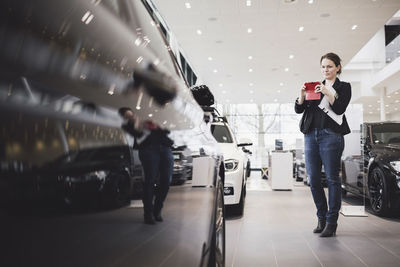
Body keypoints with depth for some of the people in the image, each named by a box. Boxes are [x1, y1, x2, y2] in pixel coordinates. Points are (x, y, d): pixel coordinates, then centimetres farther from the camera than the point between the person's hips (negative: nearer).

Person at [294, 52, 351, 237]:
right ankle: (321, 218, 18)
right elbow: (298, 109, 10)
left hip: (331, 135, -4)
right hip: (311, 135, 5)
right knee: (313, 179, 4)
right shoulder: (315, 87, 20)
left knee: (332, 178, -4)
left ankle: (331, 222, 2)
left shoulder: (343, 87, 9)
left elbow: (339, 109, -7)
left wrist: (327, 93, -18)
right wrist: (302, 95, -7)